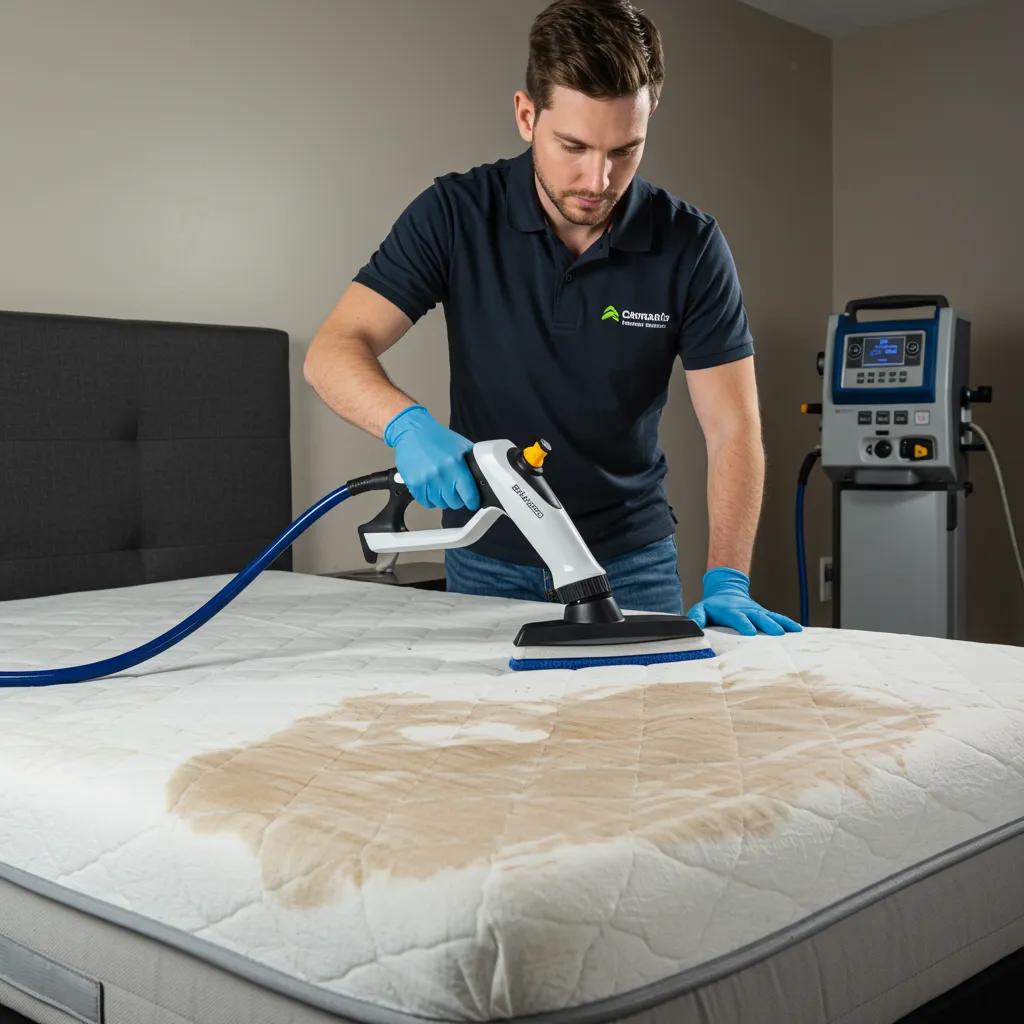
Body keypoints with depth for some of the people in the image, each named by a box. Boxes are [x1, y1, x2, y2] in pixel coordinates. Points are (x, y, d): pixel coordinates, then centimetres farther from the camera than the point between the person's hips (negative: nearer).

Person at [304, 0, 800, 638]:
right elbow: (333, 350, -16)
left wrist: (726, 583, -25)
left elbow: (734, 429, -13)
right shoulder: (456, 214, -13)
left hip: (630, 560, 0)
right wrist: (409, 426, -36)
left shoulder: (690, 245, -13)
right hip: (488, 559, 1)